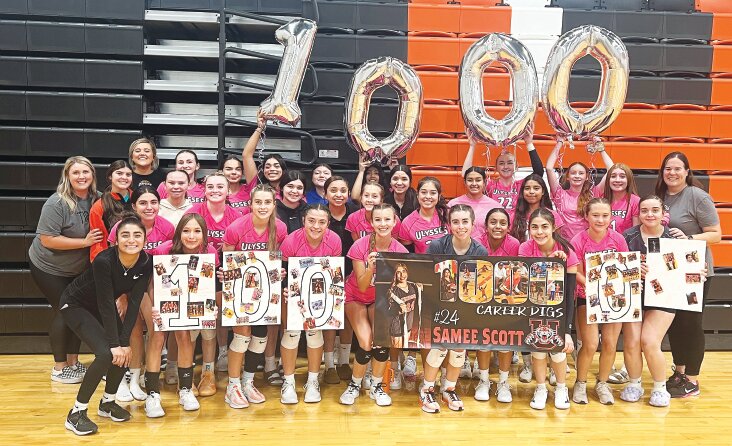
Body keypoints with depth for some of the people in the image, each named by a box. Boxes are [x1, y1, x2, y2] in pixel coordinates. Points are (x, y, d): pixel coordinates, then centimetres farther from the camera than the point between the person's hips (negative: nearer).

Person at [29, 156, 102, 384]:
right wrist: (84, 242, -27)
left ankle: (73, 362, 24)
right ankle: (59, 368, 13)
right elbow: (47, 239, -27)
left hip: (79, 269, 6)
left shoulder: (97, 199, -7)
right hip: (49, 268, -6)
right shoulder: (56, 203, -24)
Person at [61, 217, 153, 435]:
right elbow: (106, 304, -29)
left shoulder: (146, 262, -19)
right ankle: (76, 413, -5)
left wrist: (124, 342, -21)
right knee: (106, 354, -20)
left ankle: (107, 403, 18)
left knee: (124, 353, -6)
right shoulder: (104, 261, -34)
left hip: (103, 306, 6)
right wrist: (114, 343, -25)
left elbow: (134, 303, -17)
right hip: (75, 304, -5)